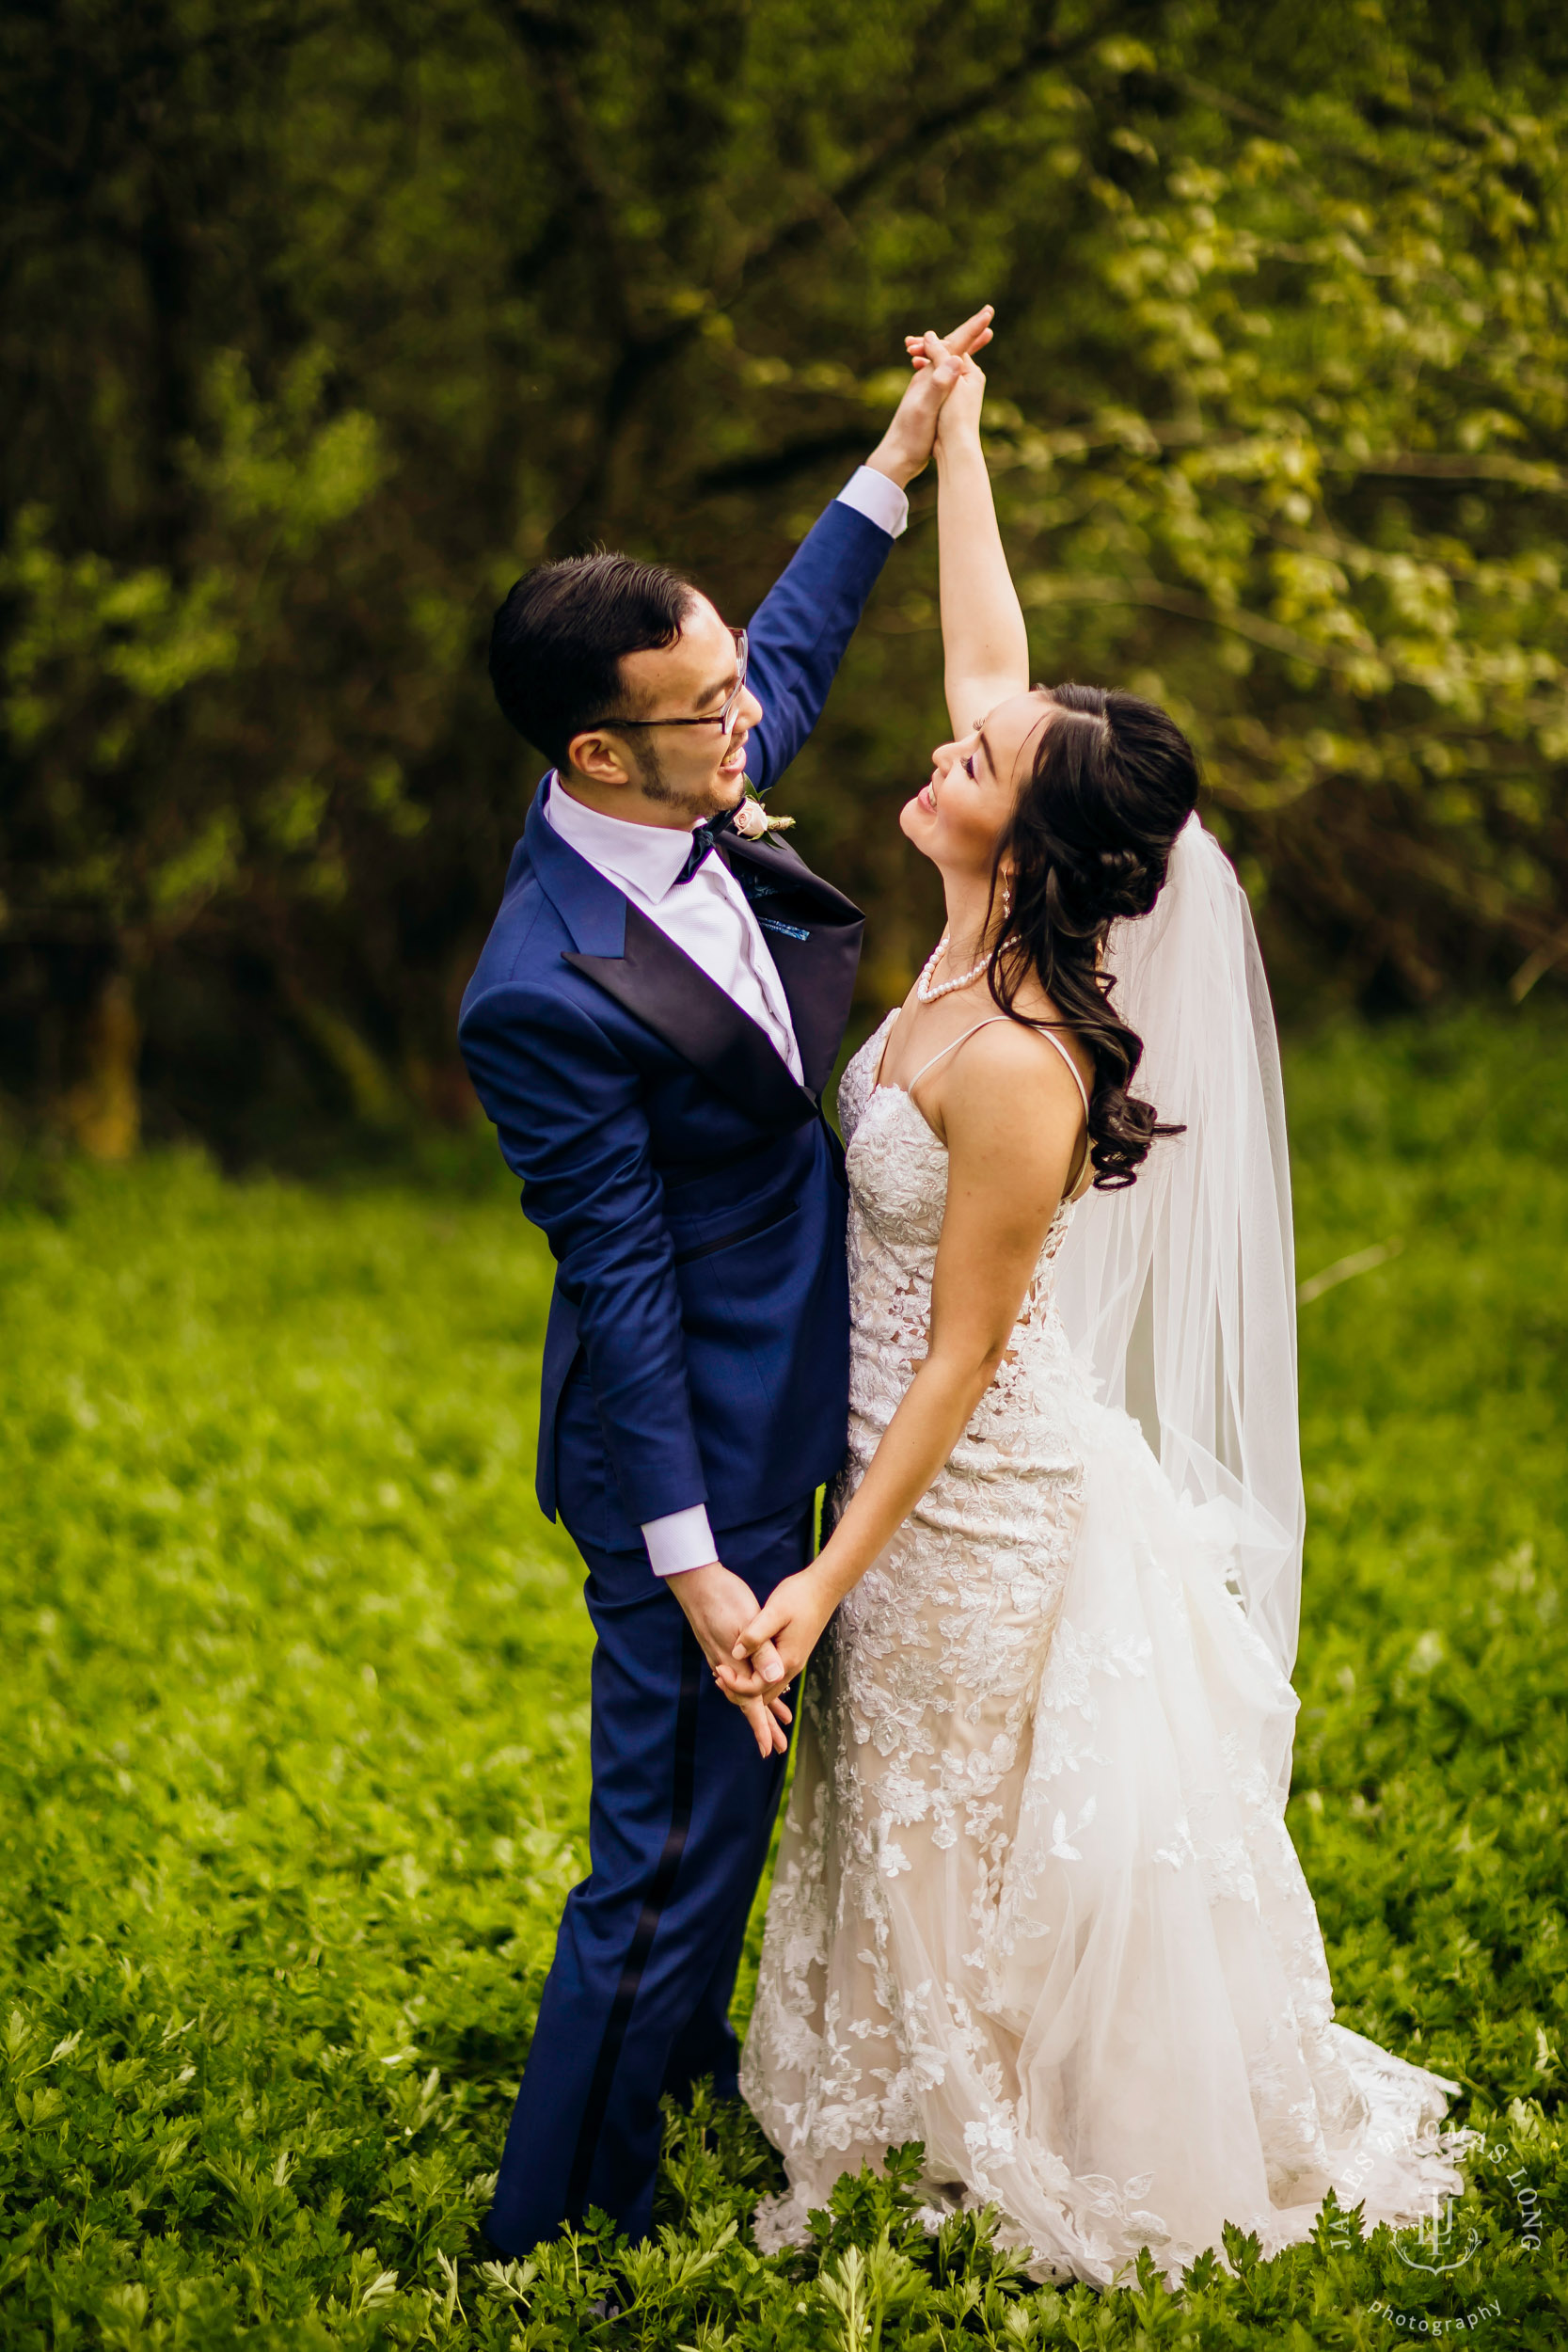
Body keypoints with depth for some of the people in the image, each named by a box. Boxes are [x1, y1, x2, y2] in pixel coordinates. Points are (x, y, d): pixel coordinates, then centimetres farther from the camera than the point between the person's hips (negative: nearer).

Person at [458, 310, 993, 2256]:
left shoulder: (694, 797, -5)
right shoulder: (550, 991, -29)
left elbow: (794, 653, 19)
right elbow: (620, 1281, -25)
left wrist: (896, 467, 24)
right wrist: (691, 1564, -21)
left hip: (773, 1408, 10)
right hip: (691, 1457, -10)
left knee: (721, 1806, 27)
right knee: (674, 1844, 0)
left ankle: (684, 2058, 50)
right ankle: (550, 2237, 16)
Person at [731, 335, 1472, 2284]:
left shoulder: (1017, 1066, -29)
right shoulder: (982, 944, -7)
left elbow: (963, 1358, -23)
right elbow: (989, 650, 4)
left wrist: (827, 1579, -21)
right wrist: (952, 437, 10)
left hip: (987, 1496, -8)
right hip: (917, 1467, 8)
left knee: (980, 1836, 10)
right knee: (921, 1823, 22)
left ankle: (1038, 2161, 30)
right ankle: (948, 2112, 41)